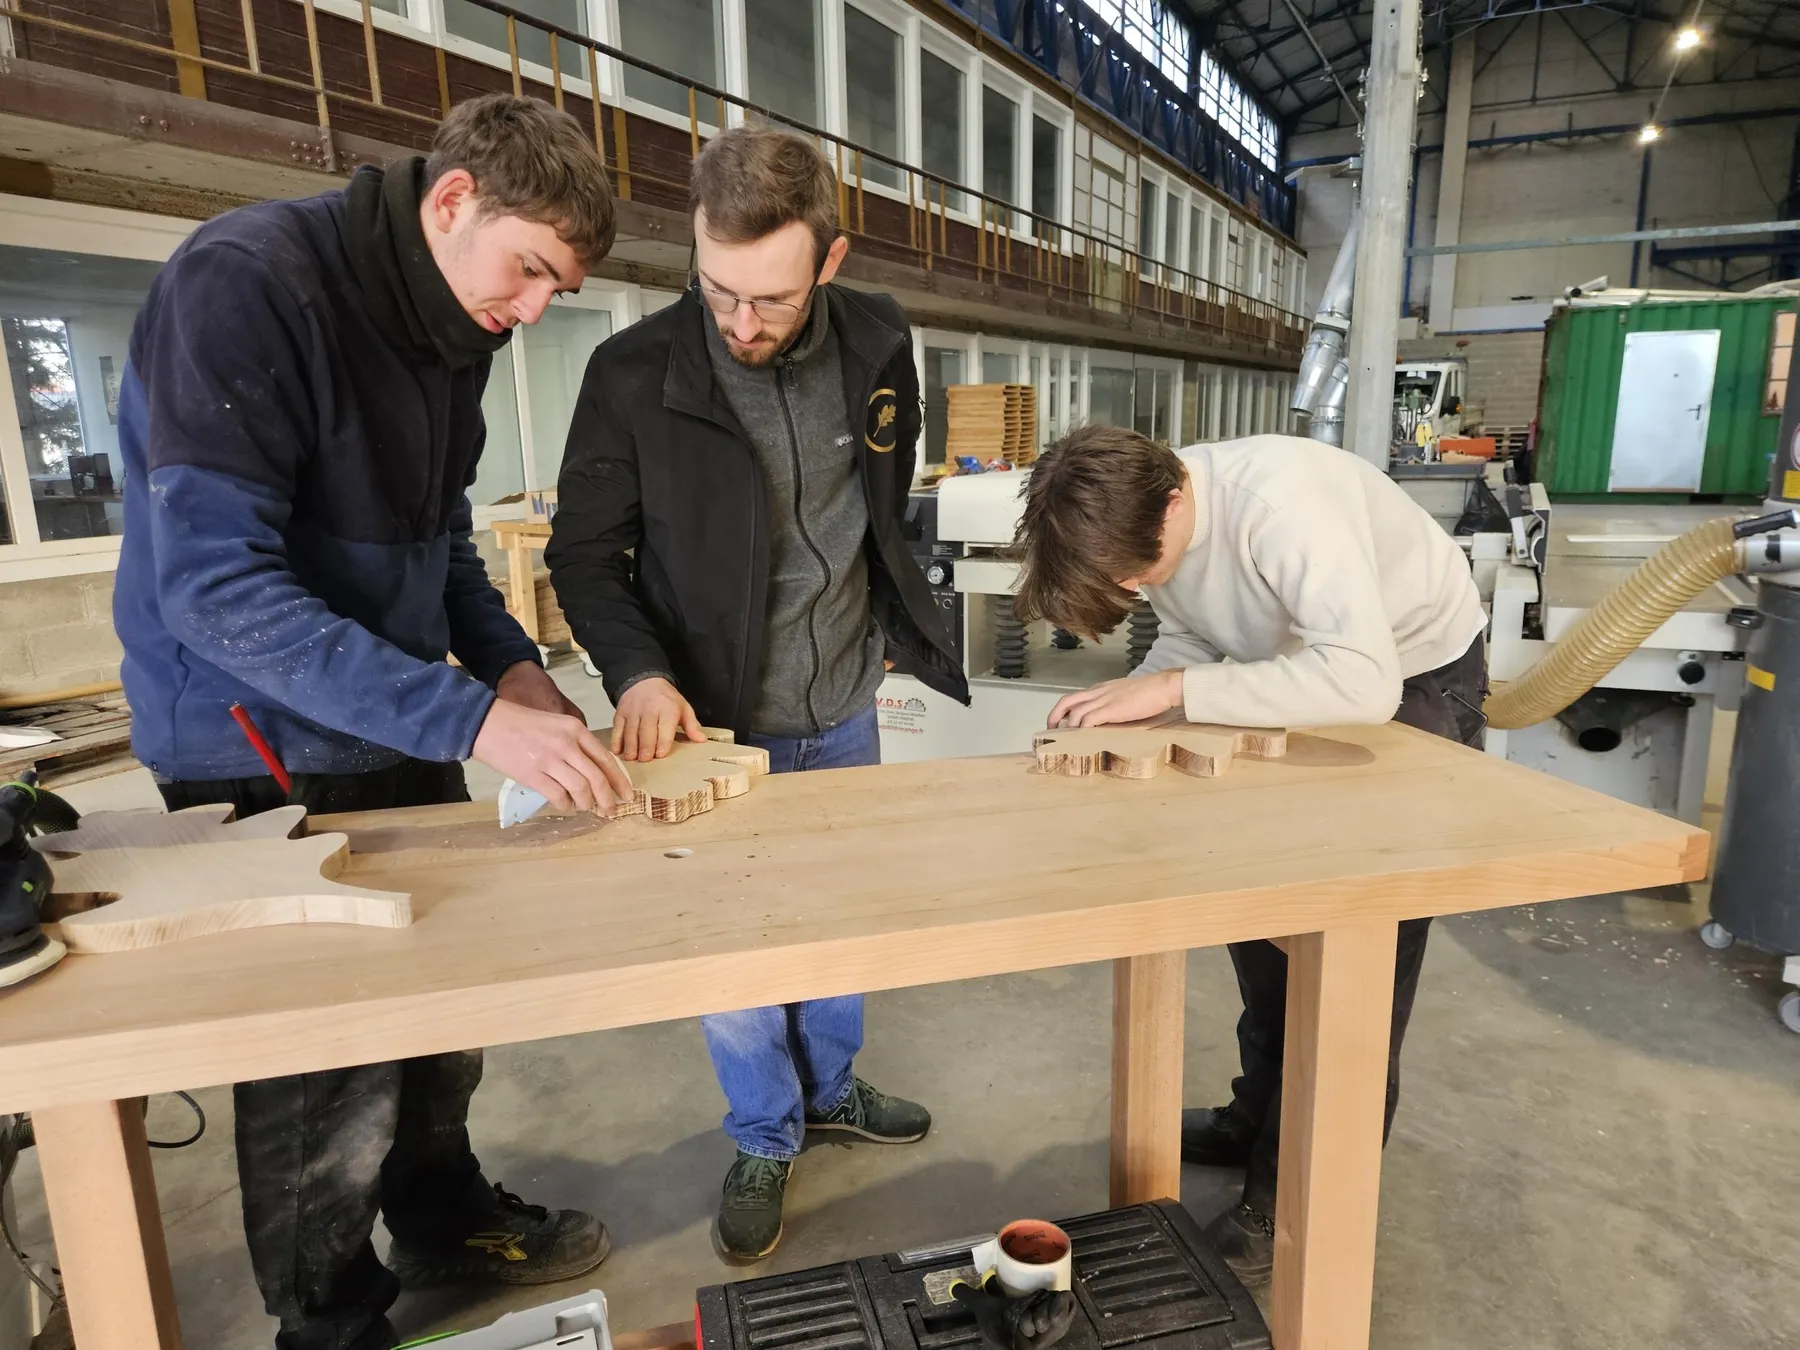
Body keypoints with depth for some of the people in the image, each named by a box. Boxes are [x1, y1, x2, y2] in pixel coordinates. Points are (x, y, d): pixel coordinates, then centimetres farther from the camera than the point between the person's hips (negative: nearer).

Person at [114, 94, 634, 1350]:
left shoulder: (453, 322, 3)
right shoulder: (242, 282, -21)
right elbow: (216, 589, -28)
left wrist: (511, 664, -3)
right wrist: (473, 718, -33)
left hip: (401, 731, 7)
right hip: (263, 756, -7)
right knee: (329, 1066, 5)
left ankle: (445, 1219, 43)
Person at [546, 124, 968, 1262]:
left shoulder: (879, 344, -7)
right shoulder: (633, 376, -17)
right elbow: (584, 551, -8)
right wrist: (639, 672, -23)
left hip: (846, 709, 4)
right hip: (715, 722, -3)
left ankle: (831, 1087, 46)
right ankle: (765, 1139, 36)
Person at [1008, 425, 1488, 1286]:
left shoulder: (1281, 498, -38)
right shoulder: (1148, 521, -15)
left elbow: (1365, 682, -43)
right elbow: (1192, 640, -2)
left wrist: (1171, 690, -42)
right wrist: (1115, 711, -21)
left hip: (1418, 675, -7)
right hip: (1316, 670, 7)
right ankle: (1265, 1115, 31)